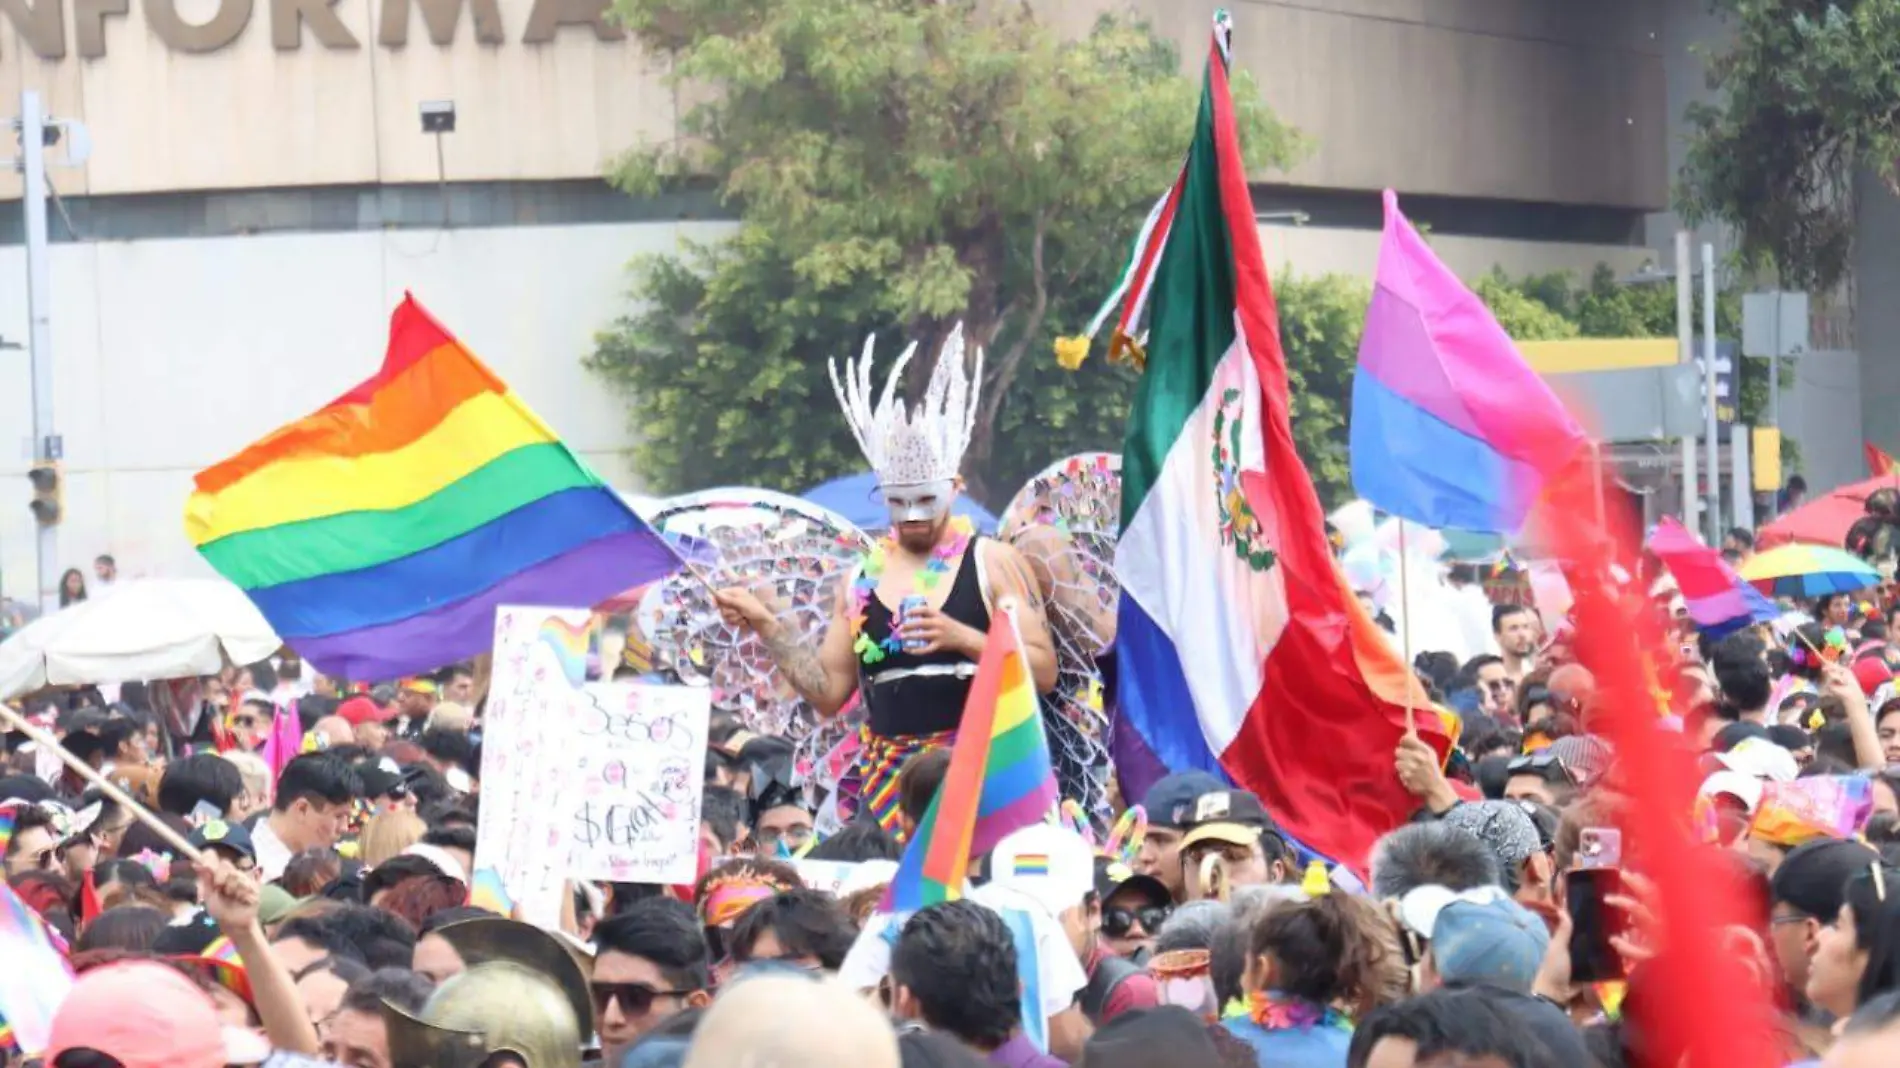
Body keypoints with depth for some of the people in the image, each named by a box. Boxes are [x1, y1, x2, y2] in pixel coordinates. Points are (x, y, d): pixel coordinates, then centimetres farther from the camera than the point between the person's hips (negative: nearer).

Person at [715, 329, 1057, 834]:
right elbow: (828, 691, 16)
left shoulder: (991, 563, 3)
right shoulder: (864, 578, 14)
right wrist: (766, 627, 7)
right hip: (886, 779, 3)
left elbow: (1044, 671, -2)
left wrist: (962, 638, -14)